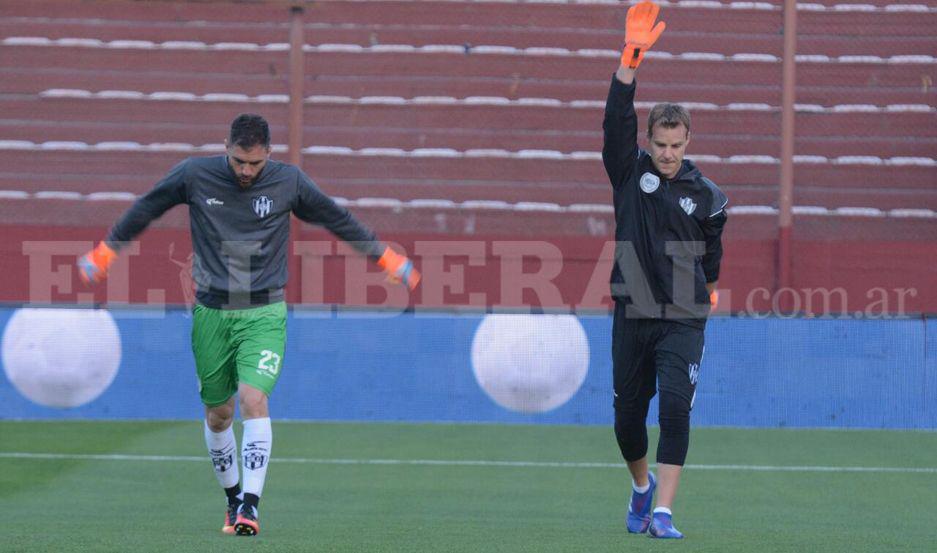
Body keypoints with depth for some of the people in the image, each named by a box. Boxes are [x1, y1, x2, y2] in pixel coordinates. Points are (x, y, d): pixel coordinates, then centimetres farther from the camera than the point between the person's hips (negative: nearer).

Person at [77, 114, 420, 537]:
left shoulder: (289, 182, -4)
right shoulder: (195, 176, -5)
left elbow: (338, 220, 11)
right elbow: (145, 210, 12)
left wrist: (387, 260, 18)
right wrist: (104, 253, 19)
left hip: (263, 313, -2)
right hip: (211, 312, 2)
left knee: (254, 400, -20)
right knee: (218, 414, 6)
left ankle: (250, 504, -22)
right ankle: (233, 497, 26)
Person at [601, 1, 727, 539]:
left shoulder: (706, 196, 1)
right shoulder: (630, 172, 2)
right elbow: (618, 120, -13)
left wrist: (707, 292, 22)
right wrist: (631, 60, -22)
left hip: (683, 319, -2)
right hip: (632, 314, 2)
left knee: (676, 406, -17)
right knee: (628, 411, 9)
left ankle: (664, 510, -19)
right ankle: (642, 484, 38)